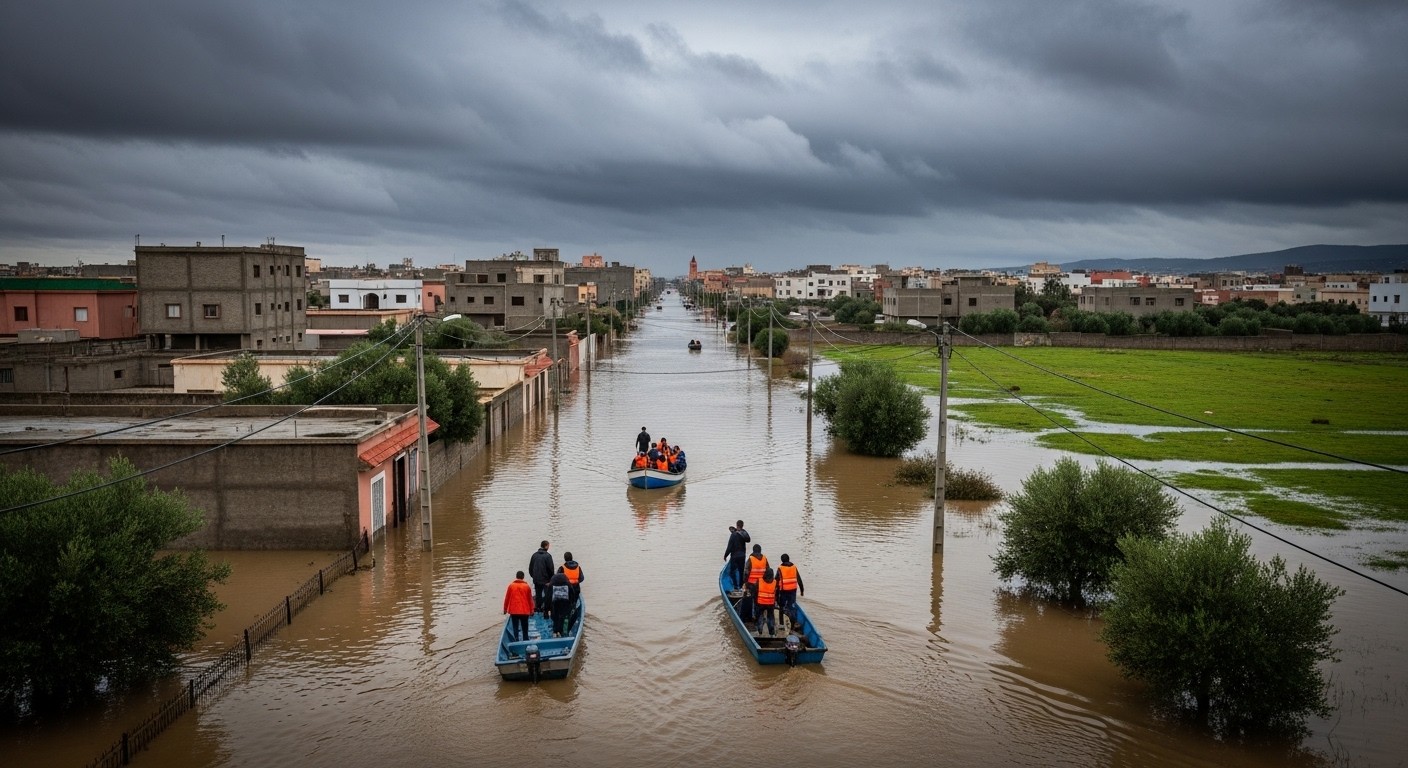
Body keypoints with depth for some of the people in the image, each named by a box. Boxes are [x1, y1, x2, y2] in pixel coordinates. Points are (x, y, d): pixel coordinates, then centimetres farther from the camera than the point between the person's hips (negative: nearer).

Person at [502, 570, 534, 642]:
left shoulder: (511, 585, -2)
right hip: (525, 611, 0)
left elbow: (507, 598, 1)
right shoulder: (527, 586, -3)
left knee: (515, 627, 5)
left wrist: (505, 609, 12)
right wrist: (531, 610, 10)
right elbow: (530, 599, 1)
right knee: (525, 628, 13)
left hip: (514, 611, 0)